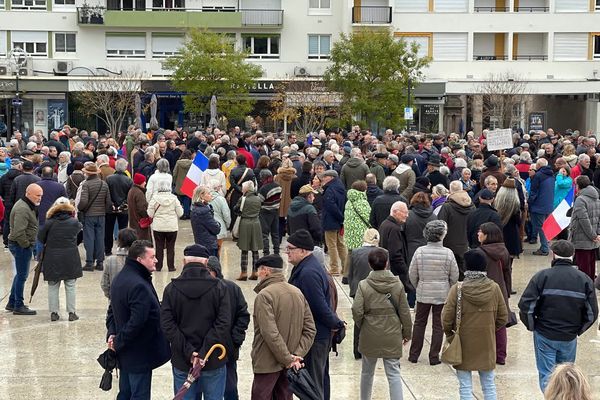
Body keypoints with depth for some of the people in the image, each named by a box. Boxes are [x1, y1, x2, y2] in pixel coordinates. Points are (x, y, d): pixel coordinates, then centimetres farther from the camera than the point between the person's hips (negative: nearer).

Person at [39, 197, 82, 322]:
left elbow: (40, 238, -3)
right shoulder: (74, 222, -5)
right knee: (70, 286, 9)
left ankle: (54, 313, 9)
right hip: (70, 258, 0)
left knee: (53, 286, 10)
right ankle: (71, 312, 8)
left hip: (52, 259, 0)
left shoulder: (50, 222, -8)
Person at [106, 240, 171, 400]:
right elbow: (137, 321, -30)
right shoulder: (139, 286, -25)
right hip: (139, 355, -10)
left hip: (124, 354, 10)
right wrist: (118, 341, -17)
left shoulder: (119, 279, 9)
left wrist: (112, 334, 3)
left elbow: (112, 311, 15)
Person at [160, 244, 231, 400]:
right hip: (214, 363, -1)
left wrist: (188, 351, -12)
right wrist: (204, 353, -15)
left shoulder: (171, 289, -3)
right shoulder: (219, 287, -6)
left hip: (181, 363, 1)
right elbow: (223, 324, -14)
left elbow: (167, 325, -10)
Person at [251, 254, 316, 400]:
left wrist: (288, 359, -17)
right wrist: (297, 355, -4)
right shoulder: (297, 292, 5)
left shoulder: (264, 295, -17)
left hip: (267, 364, -7)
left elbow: (271, 334, -24)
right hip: (289, 365, 7)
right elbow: (310, 329, 3)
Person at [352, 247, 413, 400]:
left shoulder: (363, 285, -10)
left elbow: (357, 311, -15)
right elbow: (404, 312, 0)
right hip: (392, 336, 0)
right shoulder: (397, 284, -5)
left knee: (367, 372, 18)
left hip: (369, 336, 0)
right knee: (394, 373, 2)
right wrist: (407, 333, 13)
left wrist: (362, 326, 5)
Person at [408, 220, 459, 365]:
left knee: (419, 323, 14)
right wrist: (449, 289, 16)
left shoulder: (419, 251, -11)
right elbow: (454, 276, -4)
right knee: (438, 326, 9)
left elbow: (412, 274, -3)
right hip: (442, 294, -1)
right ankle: (434, 357, 13)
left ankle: (414, 355, 19)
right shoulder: (448, 253, -13)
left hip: (423, 293, 1)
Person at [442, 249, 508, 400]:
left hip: (464, 345, -3)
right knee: (489, 385, 15)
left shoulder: (458, 289, -15)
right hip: (487, 344, 3)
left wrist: (450, 333, 8)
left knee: (465, 387, 6)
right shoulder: (494, 288, -6)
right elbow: (503, 318, 2)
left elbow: (446, 319, -12)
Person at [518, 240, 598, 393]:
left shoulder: (542, 276, -11)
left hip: (545, 335, -2)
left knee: (546, 374, 5)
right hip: (570, 337, 3)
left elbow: (525, 305, -16)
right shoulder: (585, 280, -3)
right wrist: (578, 329, 12)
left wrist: (531, 325, 0)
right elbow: (592, 312, -2)